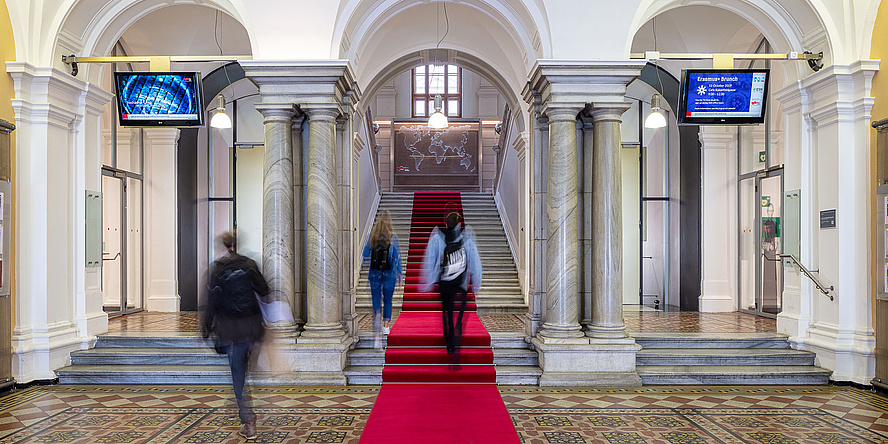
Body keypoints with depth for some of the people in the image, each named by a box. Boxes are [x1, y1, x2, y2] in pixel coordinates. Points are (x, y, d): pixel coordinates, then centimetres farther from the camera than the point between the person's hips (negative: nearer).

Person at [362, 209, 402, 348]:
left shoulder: (372, 237, -5)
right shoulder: (393, 238, -9)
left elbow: (365, 255, 3)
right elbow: (397, 258, -4)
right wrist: (399, 274, 6)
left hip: (374, 274, 1)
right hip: (389, 274, -1)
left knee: (376, 302, 3)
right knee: (388, 301, 20)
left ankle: (378, 335, -12)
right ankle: (386, 325, 17)